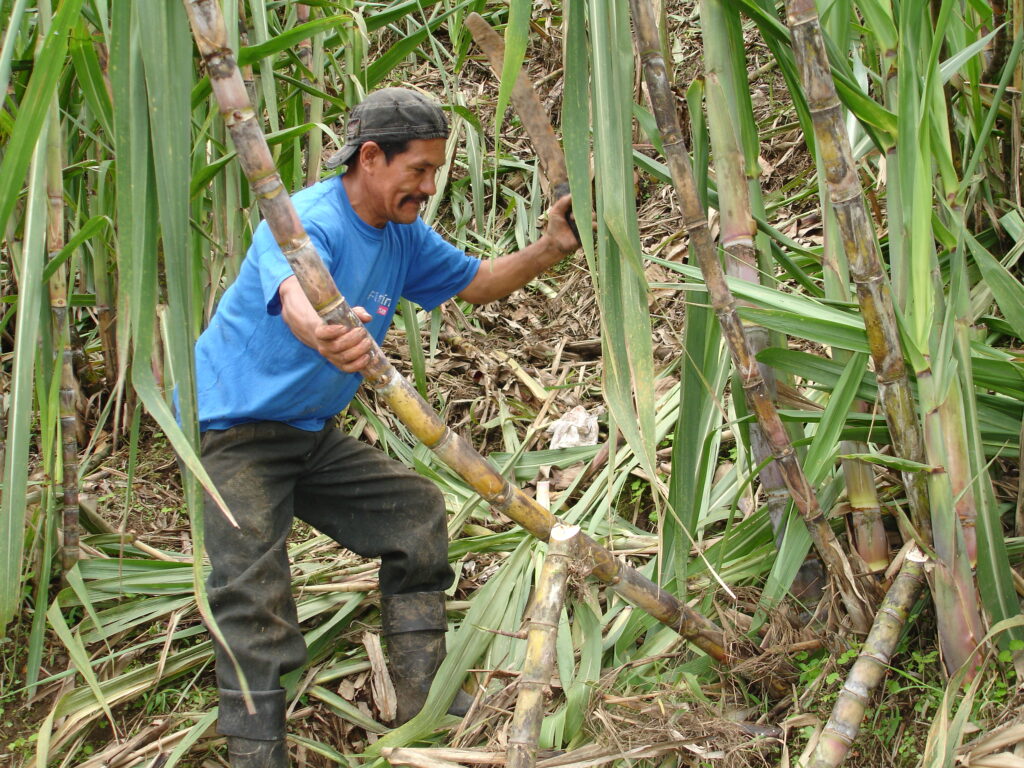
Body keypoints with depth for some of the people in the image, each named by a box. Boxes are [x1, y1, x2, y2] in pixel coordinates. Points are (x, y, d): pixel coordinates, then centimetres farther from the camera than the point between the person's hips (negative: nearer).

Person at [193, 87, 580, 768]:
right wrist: (322, 334, -72)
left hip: (312, 433, 9)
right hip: (233, 432, -9)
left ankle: (425, 702, 17)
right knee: (256, 608, -14)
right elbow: (295, 295, -47)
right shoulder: (306, 221, -25)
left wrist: (549, 250, -6)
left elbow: (476, 283, 13)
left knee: (417, 512, 8)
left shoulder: (404, 235, 2)